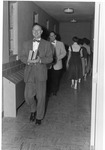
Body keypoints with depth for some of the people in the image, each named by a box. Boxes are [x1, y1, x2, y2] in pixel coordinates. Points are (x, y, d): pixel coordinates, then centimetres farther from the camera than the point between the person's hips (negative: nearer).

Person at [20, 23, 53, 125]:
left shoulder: (46, 44, 4)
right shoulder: (27, 44, 12)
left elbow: (50, 58, 1)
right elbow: (22, 56, 9)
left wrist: (40, 60, -17)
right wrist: (28, 60, -13)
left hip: (41, 73, -2)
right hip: (29, 73, 2)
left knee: (41, 97, 3)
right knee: (28, 96, 0)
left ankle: (39, 117, 21)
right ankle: (33, 110, 31)